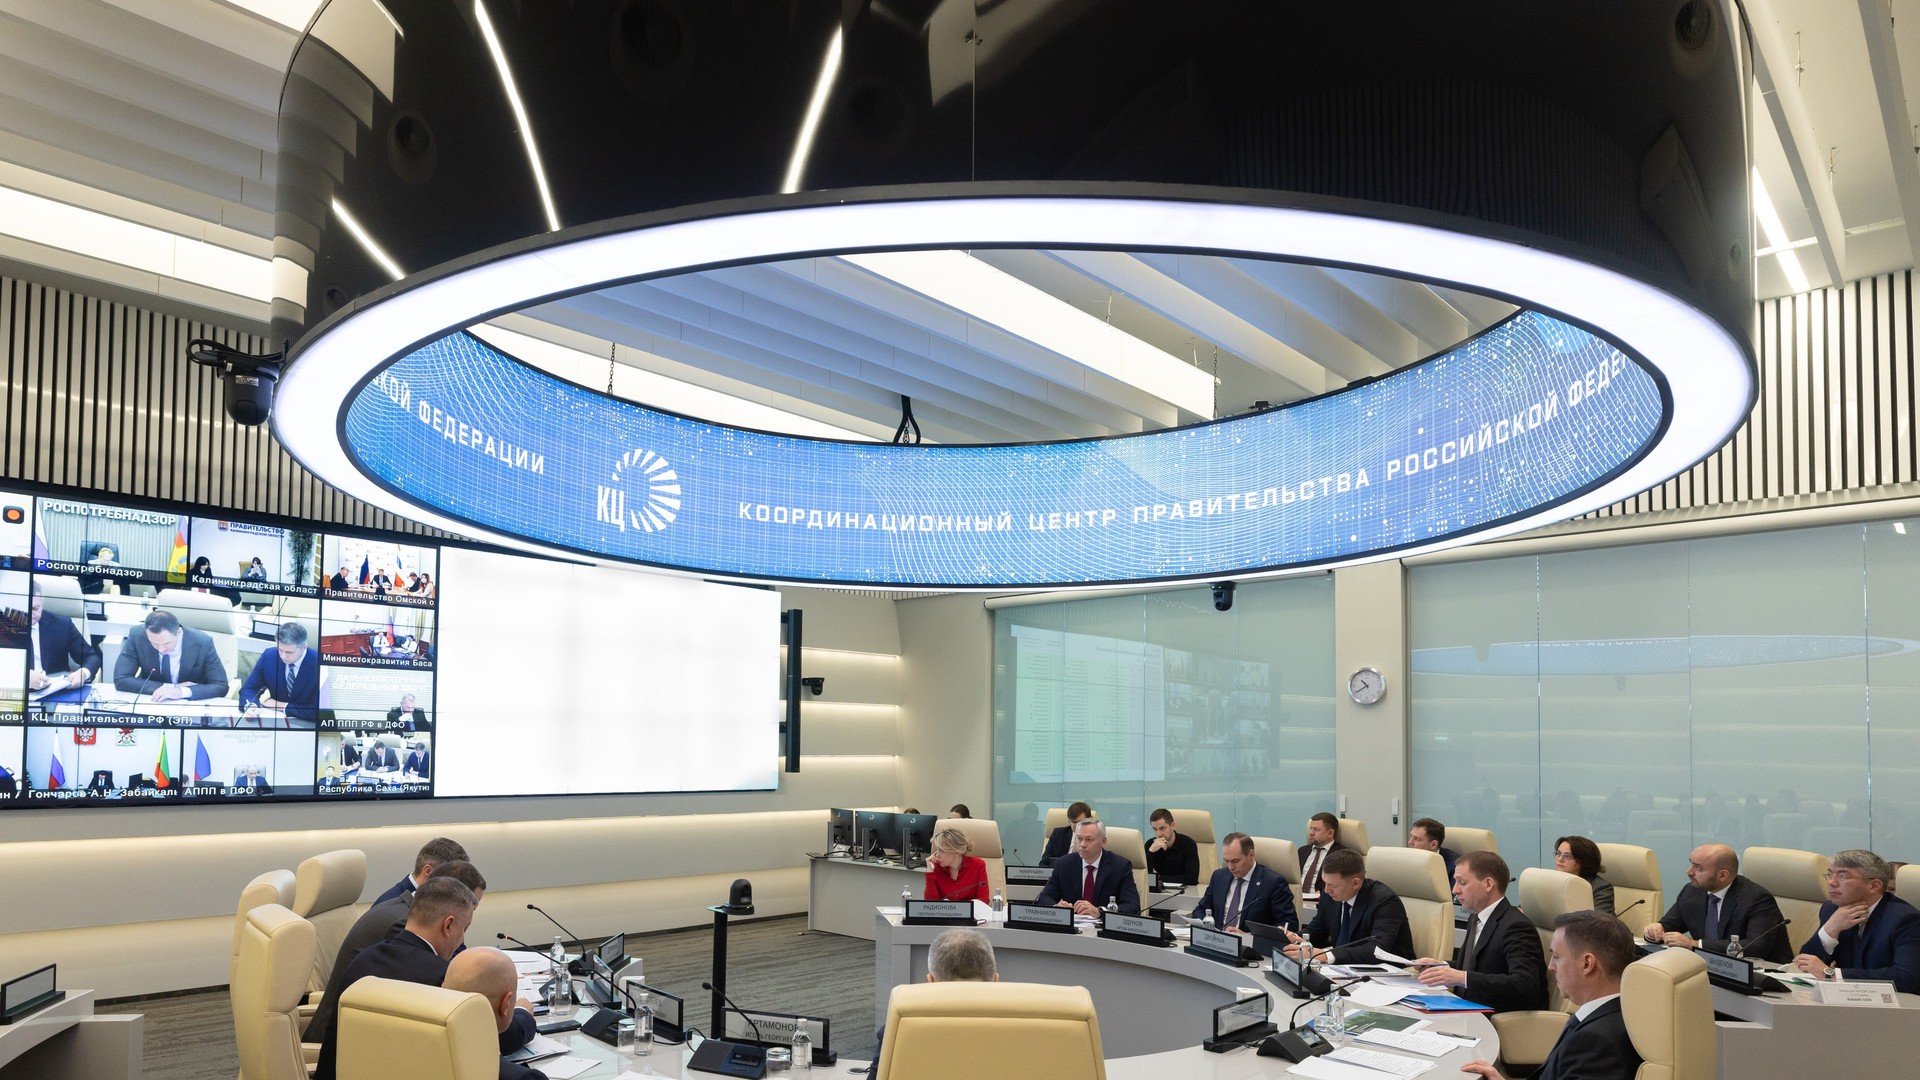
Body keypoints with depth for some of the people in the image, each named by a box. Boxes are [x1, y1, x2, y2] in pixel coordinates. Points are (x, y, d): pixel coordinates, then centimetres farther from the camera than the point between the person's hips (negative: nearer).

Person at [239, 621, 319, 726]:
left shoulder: (318, 664, -20)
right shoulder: (269, 656, -5)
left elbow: (318, 711, -22)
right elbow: (248, 688, 4)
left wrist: (281, 705, -13)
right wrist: (250, 706, -19)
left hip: (306, 725, -4)